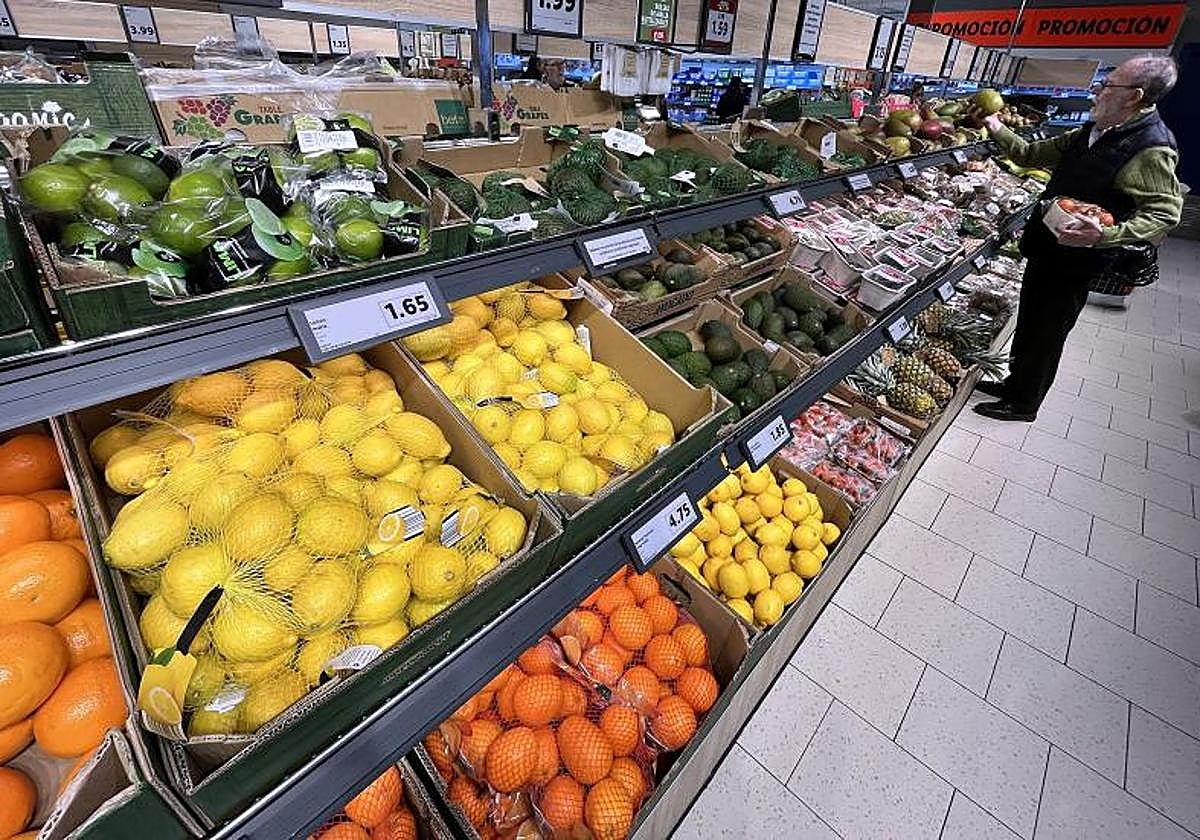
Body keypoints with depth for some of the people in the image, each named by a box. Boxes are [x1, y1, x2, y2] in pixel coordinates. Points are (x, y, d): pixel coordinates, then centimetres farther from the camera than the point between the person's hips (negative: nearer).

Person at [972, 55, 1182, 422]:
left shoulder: (1152, 149, -18)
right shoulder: (1092, 132, 9)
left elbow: (1165, 213, -20)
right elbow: (1033, 154, 20)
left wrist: (1104, 235, -35)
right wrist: (999, 131, 16)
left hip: (1074, 260, -8)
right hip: (1045, 247, 8)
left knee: (1045, 333, 3)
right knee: (1028, 323, 19)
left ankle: (1023, 404, 18)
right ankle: (1015, 384, 36)